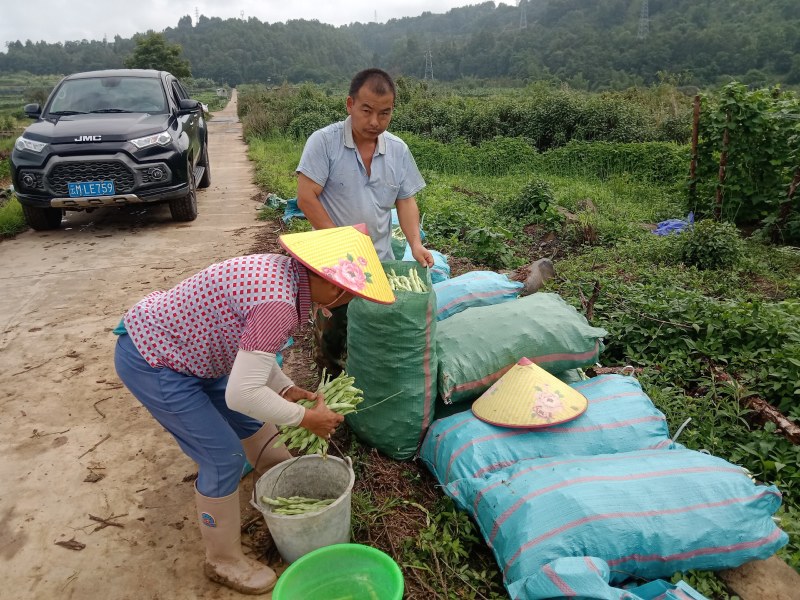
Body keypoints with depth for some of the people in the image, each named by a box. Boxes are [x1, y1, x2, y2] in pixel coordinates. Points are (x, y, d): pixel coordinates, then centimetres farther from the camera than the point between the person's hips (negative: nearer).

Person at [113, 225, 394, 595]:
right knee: (224, 457, -3)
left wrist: (286, 389, 3)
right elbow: (241, 394, -31)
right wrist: (306, 418, -18)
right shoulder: (278, 305, -33)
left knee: (249, 418, 22)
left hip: (180, 345, 10)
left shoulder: (285, 272, -3)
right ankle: (223, 561, 21)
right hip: (151, 361, -9)